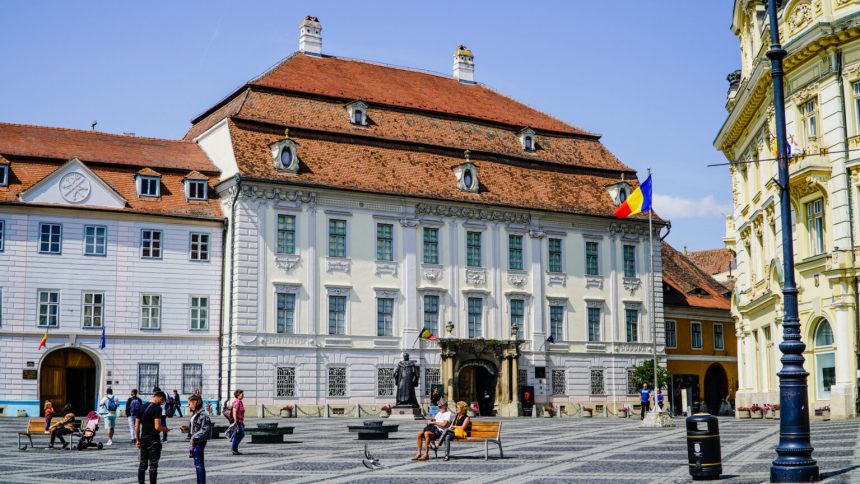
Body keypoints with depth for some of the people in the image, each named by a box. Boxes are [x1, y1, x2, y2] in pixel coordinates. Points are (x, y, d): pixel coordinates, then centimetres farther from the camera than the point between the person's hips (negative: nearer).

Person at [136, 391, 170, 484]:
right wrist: (165, 429, -1)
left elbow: (136, 426, 10)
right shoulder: (157, 409, -13)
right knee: (153, 465, -2)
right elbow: (157, 427, -20)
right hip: (153, 440, -7)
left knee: (142, 465, 12)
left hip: (143, 439, 7)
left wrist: (138, 440, 16)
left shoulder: (142, 408, 8)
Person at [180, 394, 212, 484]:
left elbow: (205, 430, -23)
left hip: (199, 441, -10)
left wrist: (195, 437, -21)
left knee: (199, 464, -5)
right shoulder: (194, 414, 11)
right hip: (195, 441, 10)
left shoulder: (202, 415, -18)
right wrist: (186, 428, 6)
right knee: (197, 464, 16)